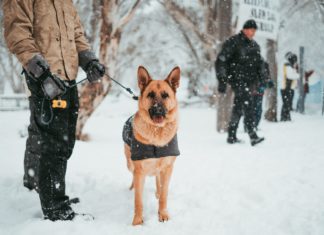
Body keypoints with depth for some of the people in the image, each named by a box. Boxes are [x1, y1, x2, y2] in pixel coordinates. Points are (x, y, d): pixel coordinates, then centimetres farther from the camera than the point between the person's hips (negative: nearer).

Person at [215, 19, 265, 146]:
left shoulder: (254, 45, 16)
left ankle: (232, 136, 20)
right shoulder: (233, 42, -7)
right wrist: (222, 80, -14)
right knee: (247, 105, -20)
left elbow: (258, 64, 27)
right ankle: (252, 135, -26)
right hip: (237, 79, -8)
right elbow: (221, 61, -9)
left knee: (238, 108, 12)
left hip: (249, 81, 8)